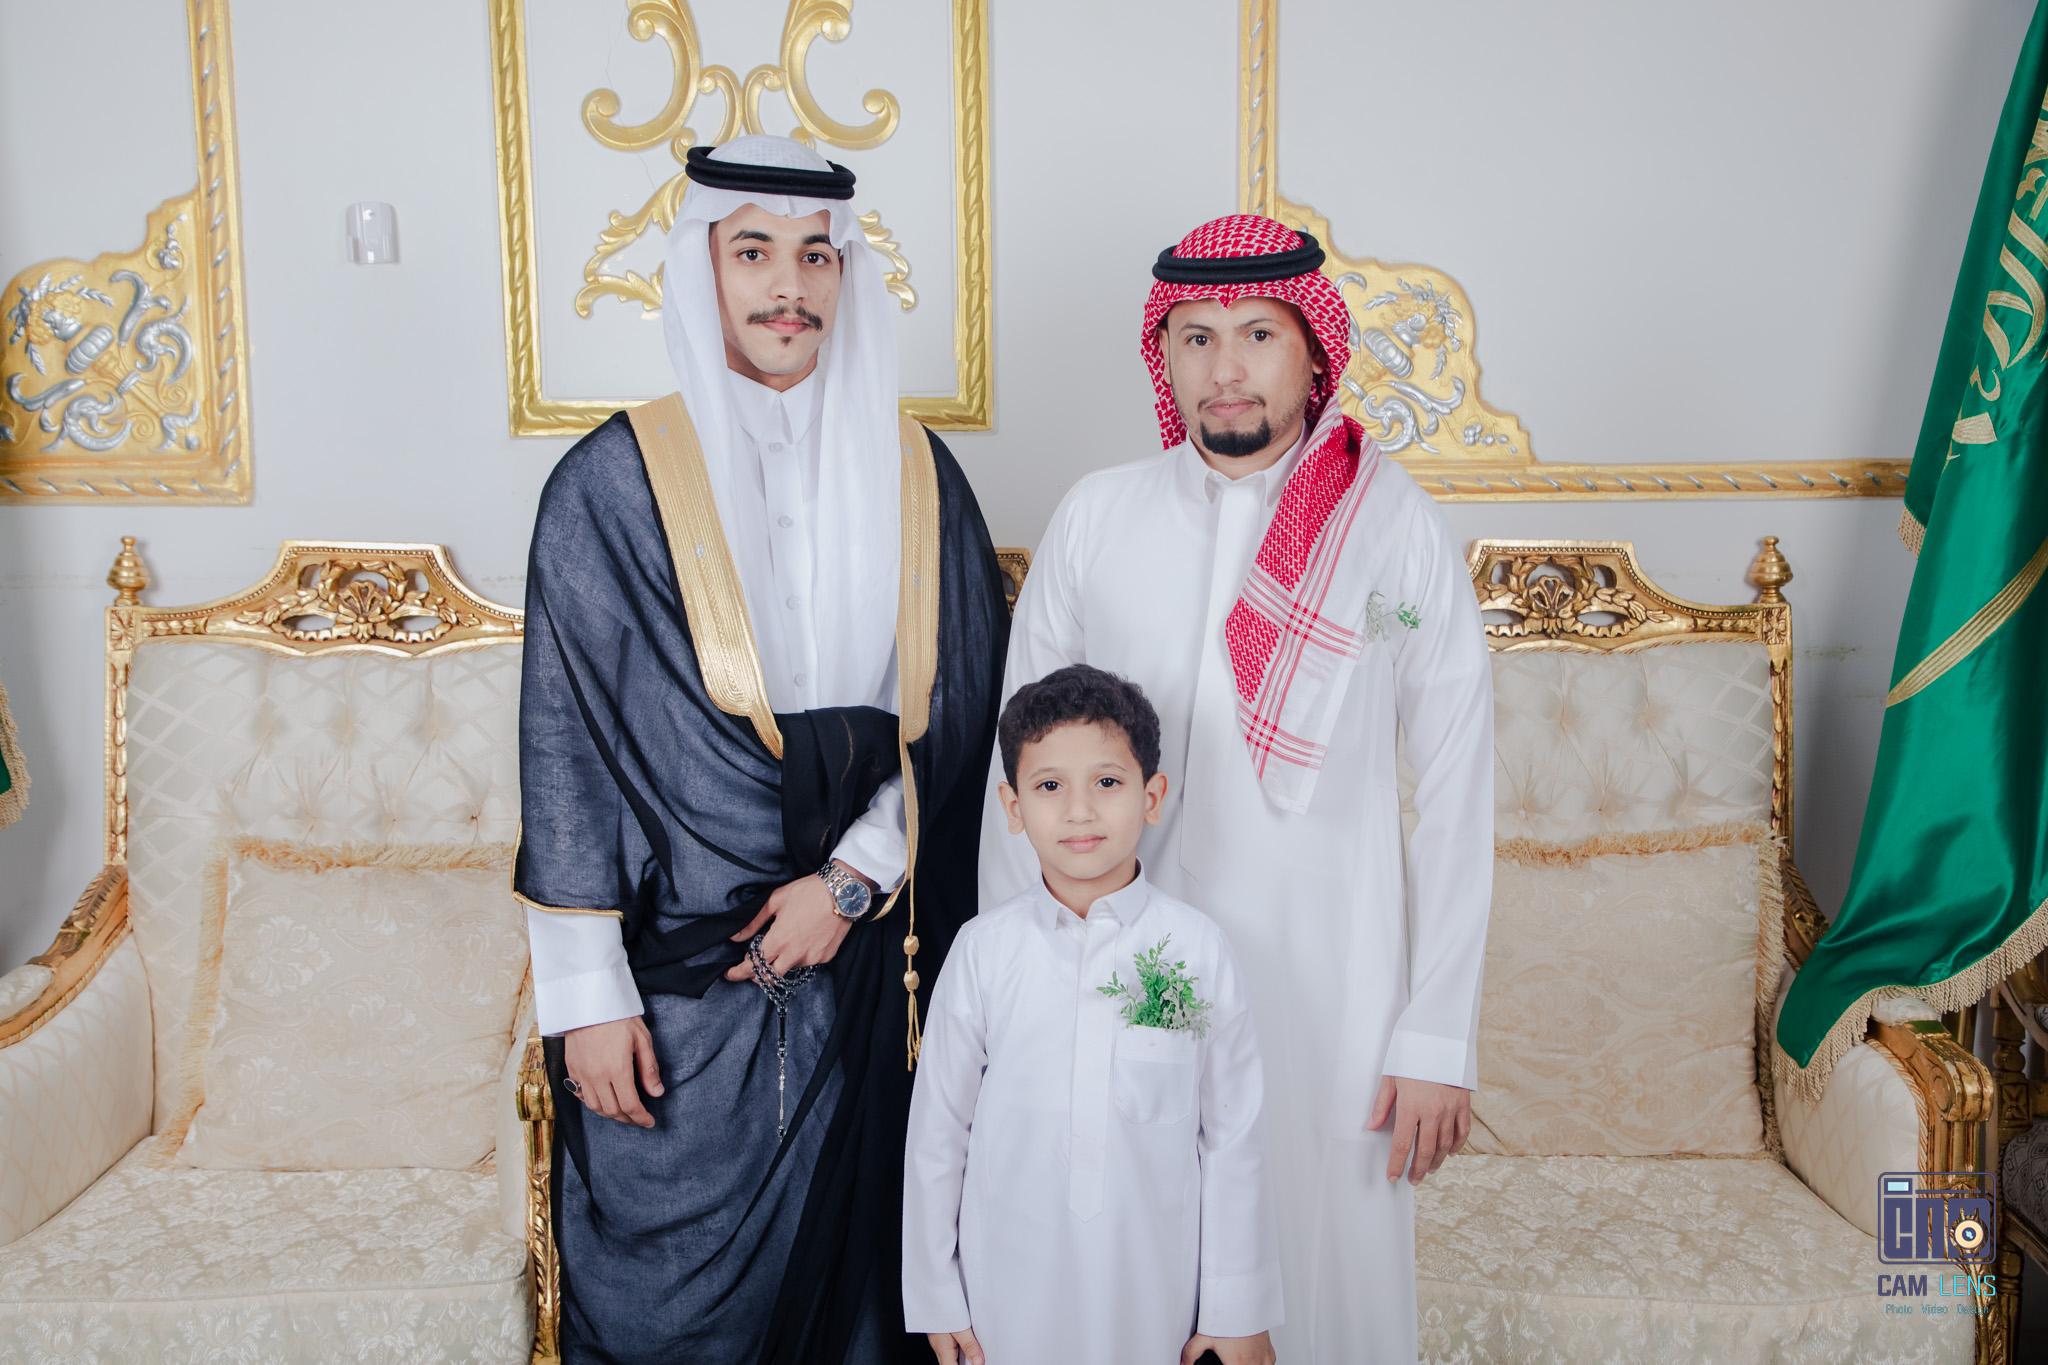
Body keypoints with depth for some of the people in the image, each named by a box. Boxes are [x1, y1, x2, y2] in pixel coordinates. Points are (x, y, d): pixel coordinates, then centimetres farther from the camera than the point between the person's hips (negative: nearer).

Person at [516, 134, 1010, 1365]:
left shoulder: (915, 476, 4)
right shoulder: (615, 483, -4)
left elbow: (957, 711, 4)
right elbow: (566, 747, -5)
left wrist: (853, 878, -7)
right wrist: (587, 992, -7)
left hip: (860, 955, 3)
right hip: (678, 972, -2)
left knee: (850, 1264, 14)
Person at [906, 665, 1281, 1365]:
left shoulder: (1197, 949, -8)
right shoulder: (983, 951, -8)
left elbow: (1233, 1137, -3)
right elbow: (936, 1130, 0)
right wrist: (935, 1298, 4)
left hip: (1155, 1288, 0)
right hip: (1011, 1292, 0)